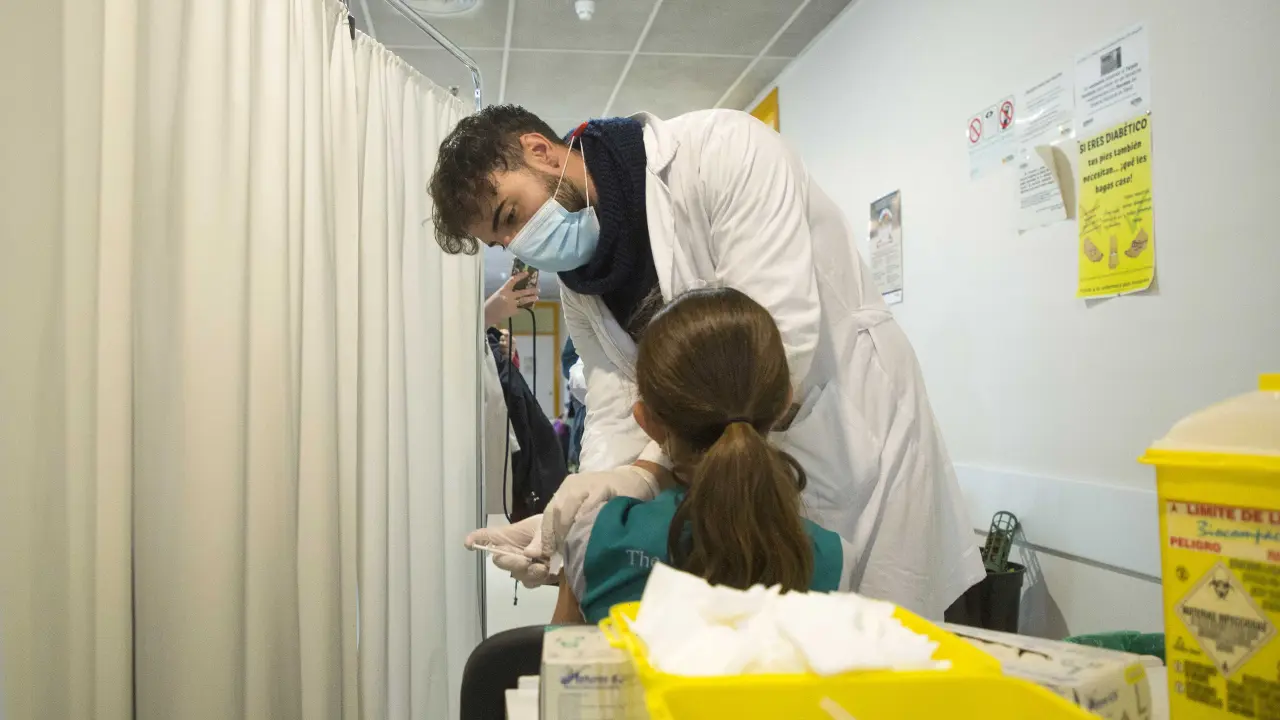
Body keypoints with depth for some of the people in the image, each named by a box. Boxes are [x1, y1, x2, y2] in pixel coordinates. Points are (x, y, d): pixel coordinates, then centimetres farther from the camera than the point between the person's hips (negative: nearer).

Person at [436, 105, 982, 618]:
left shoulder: (722, 148, -19)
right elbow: (615, 416, -1)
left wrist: (651, 467, -31)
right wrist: (572, 515, -19)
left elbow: (780, 335, -28)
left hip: (859, 442, -5)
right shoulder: (579, 285, 4)